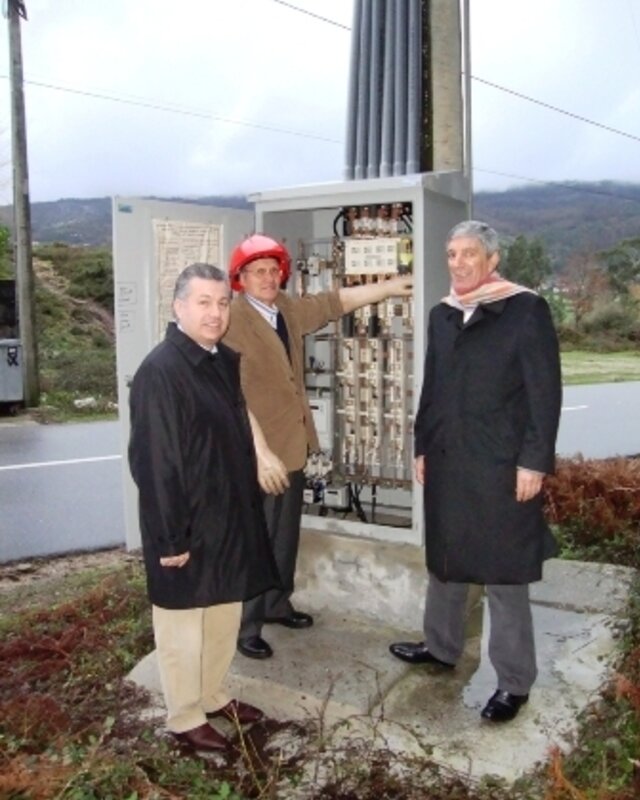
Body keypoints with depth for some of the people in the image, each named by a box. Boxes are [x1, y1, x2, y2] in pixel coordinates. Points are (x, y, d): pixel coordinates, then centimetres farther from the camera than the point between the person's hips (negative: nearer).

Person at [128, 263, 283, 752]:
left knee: (225, 615, 21)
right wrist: (170, 538, -20)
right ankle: (185, 719, 27)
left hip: (230, 517, 8)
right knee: (184, 626, 9)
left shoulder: (226, 361, 5)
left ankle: (214, 697, 40)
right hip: (187, 526, -8)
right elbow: (153, 462, -22)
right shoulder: (159, 372, -21)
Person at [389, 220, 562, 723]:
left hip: (501, 465, -6)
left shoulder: (526, 310, -7)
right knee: (444, 560, 17)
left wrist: (534, 461, -14)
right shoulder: (442, 315, 10)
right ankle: (442, 647, 36)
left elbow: (545, 393, -10)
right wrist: (423, 447, 14)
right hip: (447, 461, 6)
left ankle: (515, 681, 15)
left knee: (504, 574, 2)